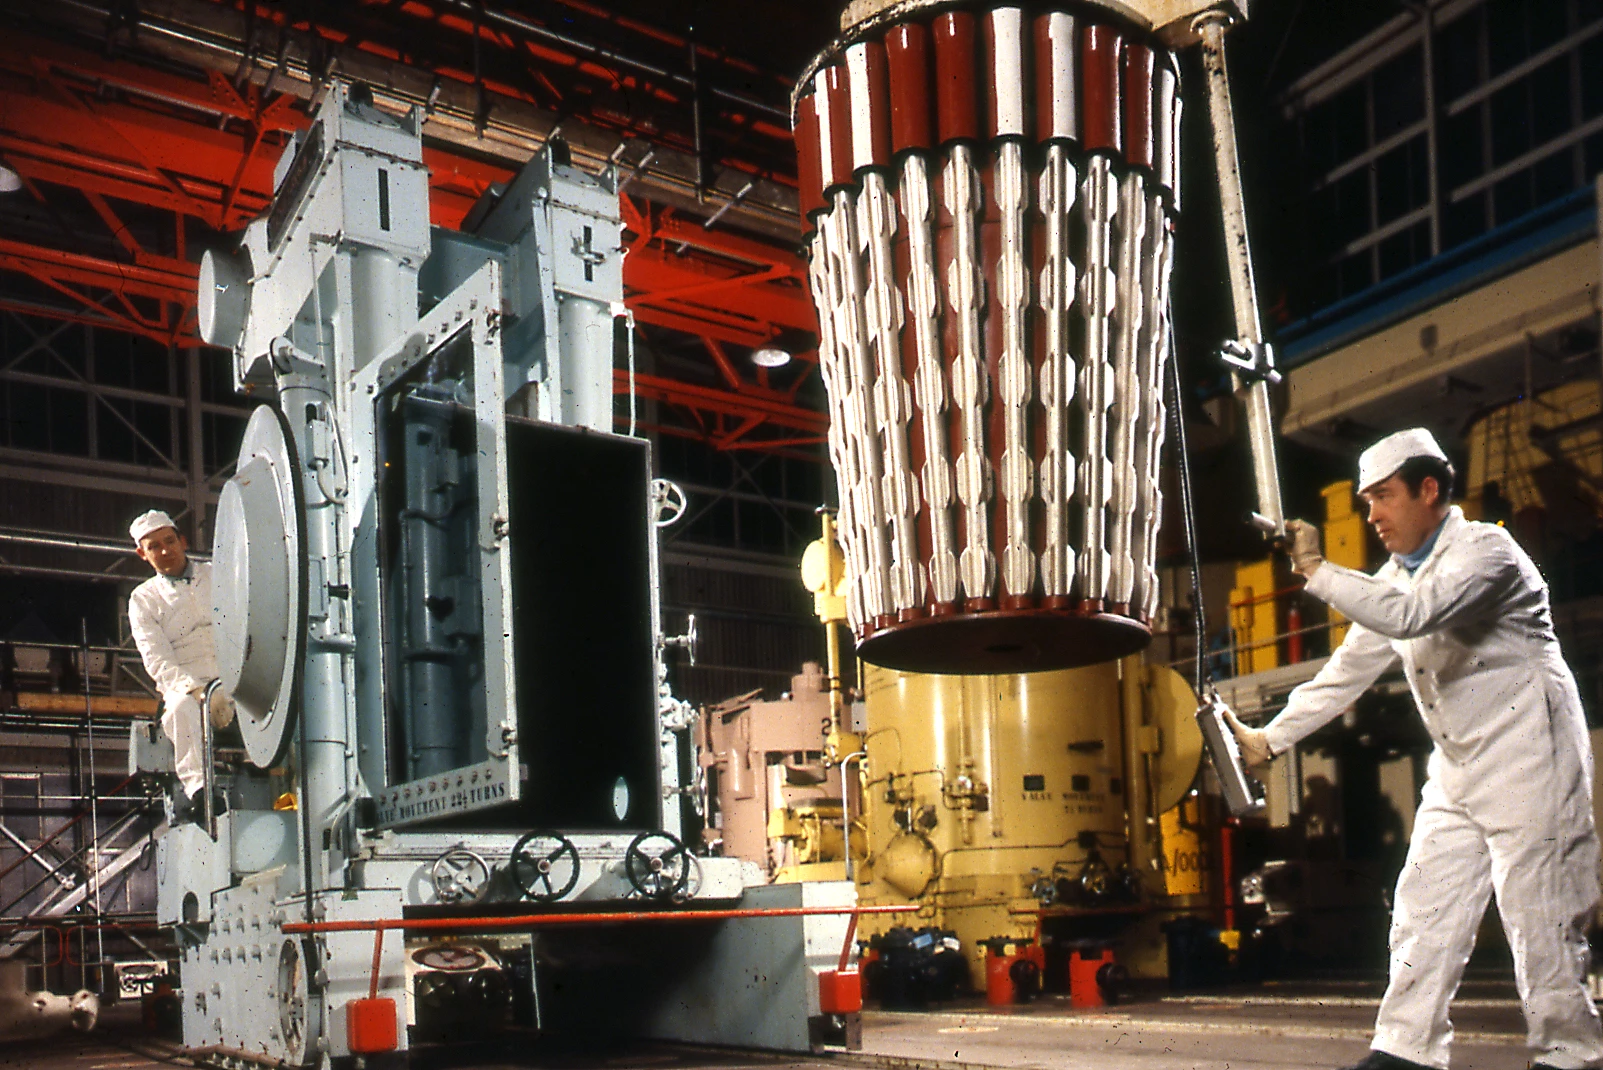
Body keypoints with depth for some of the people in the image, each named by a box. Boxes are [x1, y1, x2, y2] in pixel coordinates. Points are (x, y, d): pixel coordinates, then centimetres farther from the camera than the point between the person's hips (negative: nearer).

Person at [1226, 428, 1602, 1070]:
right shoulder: (1395, 579, 12)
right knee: (1423, 912, 5)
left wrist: (1317, 570, -26)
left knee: (1540, 920, -4)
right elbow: (1350, 669, 12)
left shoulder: (1484, 550, -14)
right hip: (1458, 768, 8)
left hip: (1528, 757, -8)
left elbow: (1409, 615, -32)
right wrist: (1271, 738, 6)